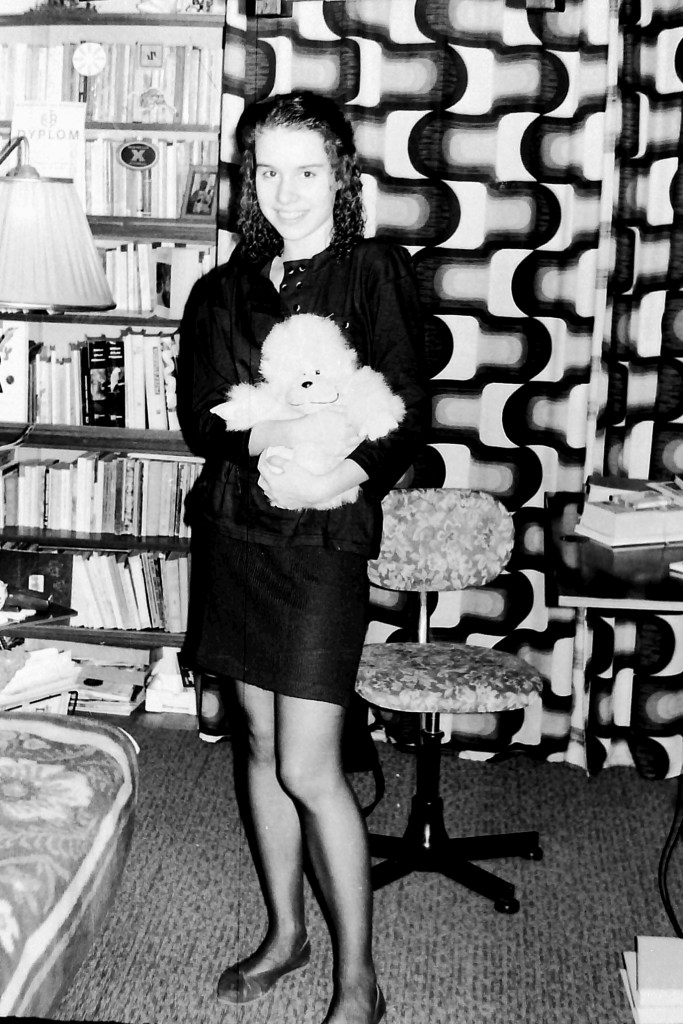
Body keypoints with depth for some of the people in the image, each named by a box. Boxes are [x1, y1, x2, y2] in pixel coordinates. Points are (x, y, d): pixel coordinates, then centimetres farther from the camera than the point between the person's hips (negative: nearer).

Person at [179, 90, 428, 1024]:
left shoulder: (376, 274, -3)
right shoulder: (223, 291, 10)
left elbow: (411, 417, -8)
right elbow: (200, 414, 3)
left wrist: (350, 473, -26)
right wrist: (267, 439, -18)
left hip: (325, 537, -5)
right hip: (236, 533, 5)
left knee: (309, 769, -6)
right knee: (262, 745, 13)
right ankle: (286, 932, 31)